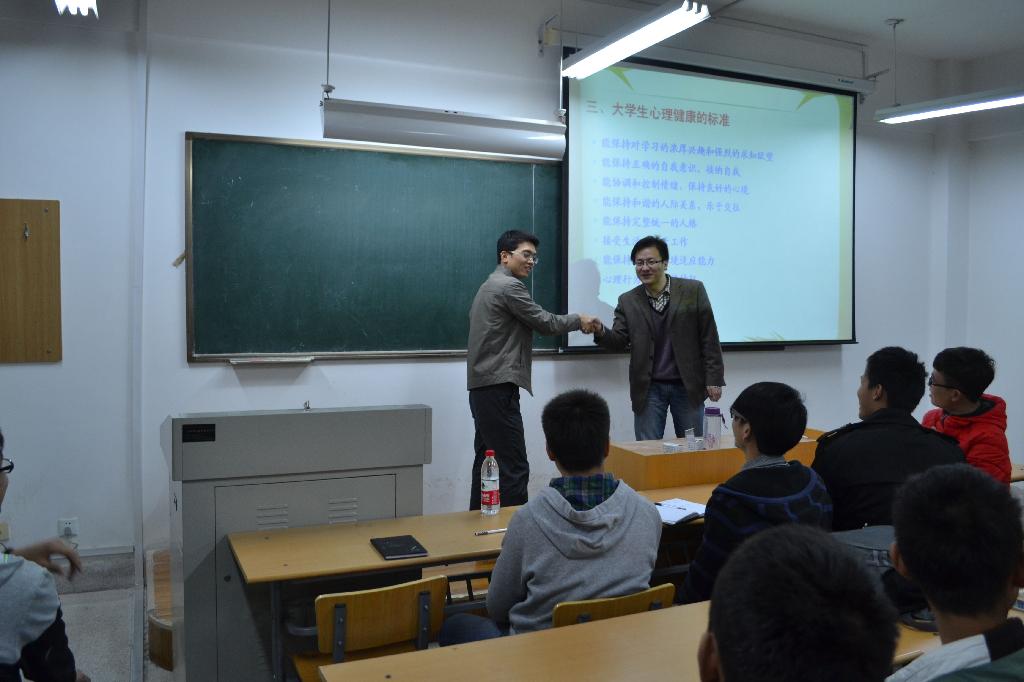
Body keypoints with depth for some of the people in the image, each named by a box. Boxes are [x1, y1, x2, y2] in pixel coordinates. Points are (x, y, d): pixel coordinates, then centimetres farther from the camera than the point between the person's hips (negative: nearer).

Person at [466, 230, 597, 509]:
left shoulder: (489, 286, 21)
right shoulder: (509, 286, -10)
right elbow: (544, 323, -8)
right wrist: (579, 320, 6)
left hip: (484, 386, 11)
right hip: (498, 387, -10)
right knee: (513, 467, -10)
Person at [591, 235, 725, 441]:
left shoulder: (693, 291, -2)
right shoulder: (628, 301, 4)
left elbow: (709, 338, -1)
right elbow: (619, 341, -1)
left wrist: (714, 379, -5)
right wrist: (601, 332, -23)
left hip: (688, 386, -1)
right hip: (649, 389, 1)